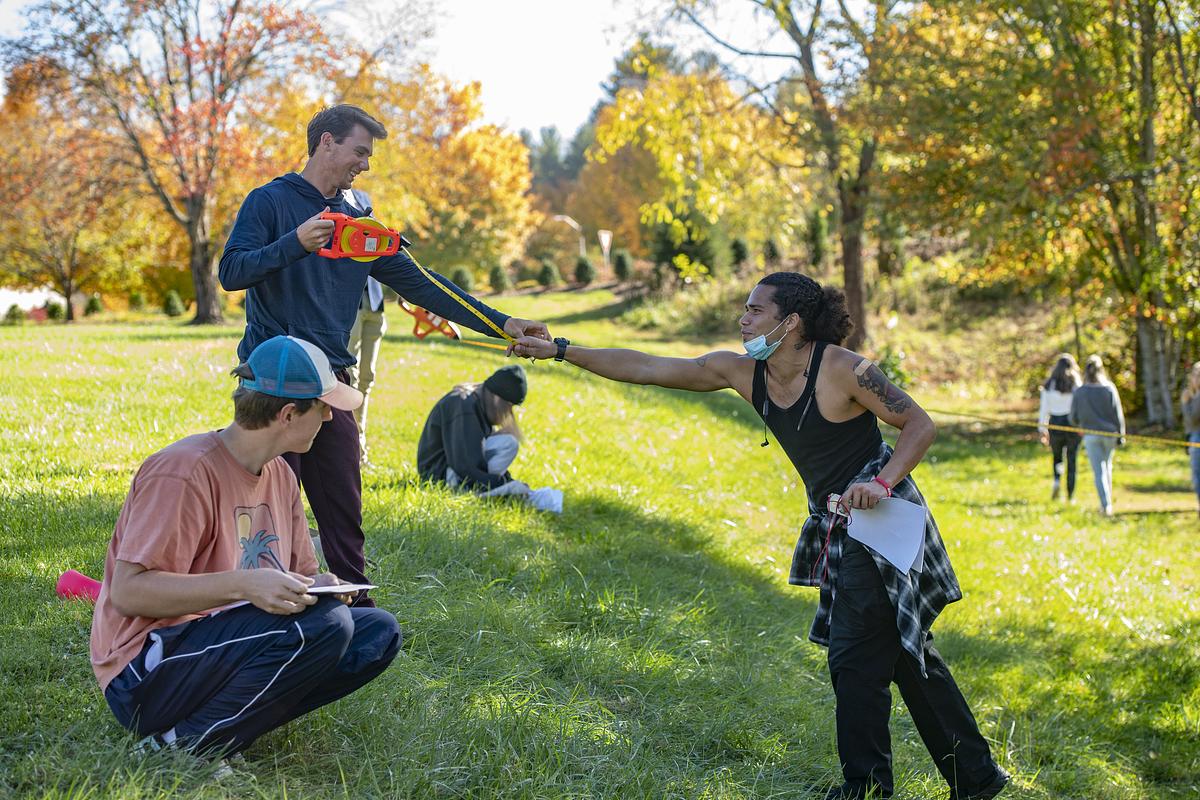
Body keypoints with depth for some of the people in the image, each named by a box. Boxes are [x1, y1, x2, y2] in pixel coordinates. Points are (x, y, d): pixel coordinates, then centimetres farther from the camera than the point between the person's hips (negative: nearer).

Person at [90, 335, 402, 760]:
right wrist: (244, 585, -33)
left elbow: (297, 574, 18)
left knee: (378, 632, -2)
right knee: (322, 624, -28)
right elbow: (129, 591, -23)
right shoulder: (183, 471, -18)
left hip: (223, 647, 9)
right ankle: (183, 744, -16)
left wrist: (318, 584, -8)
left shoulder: (280, 476, 10)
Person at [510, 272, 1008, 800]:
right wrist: (559, 351, -4)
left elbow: (920, 425, -14)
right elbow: (645, 368, -1)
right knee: (903, 652, 14)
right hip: (836, 528, 8)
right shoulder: (740, 371, -1)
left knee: (855, 657, -7)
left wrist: (882, 484, -28)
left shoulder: (842, 369, -19)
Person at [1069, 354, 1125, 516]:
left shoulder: (1079, 392, -9)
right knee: (1107, 466, 23)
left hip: (1090, 436, -1)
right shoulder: (1109, 388, -9)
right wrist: (1120, 434, 3)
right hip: (1109, 433, 1)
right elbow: (1118, 413, -6)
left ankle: (1106, 504, -9)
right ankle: (1107, 500, 32)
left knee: (1099, 471, 1)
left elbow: (1073, 418, -3)